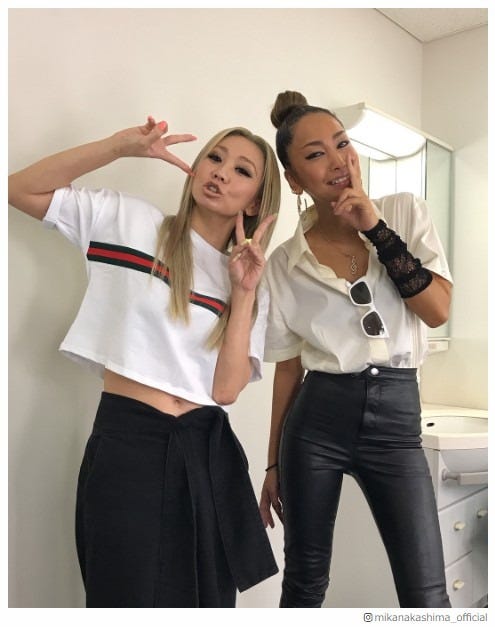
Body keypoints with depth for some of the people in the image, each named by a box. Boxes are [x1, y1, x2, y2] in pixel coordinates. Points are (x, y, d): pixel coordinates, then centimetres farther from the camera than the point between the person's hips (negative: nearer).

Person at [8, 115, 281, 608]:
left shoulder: (248, 285, 7)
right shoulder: (128, 219, 2)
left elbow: (226, 389, -4)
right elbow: (20, 189, -2)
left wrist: (245, 291, -10)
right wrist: (121, 146, -9)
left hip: (207, 454, 4)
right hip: (126, 443, -3)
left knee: (208, 603, 15)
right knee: (129, 601, 8)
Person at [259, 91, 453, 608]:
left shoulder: (404, 212, 2)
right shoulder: (285, 260, 0)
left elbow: (438, 310, -7)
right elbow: (288, 366, 5)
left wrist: (376, 229, -14)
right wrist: (273, 464, 9)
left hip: (395, 416, 0)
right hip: (316, 420, 0)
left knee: (427, 598, 3)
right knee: (305, 582, 14)